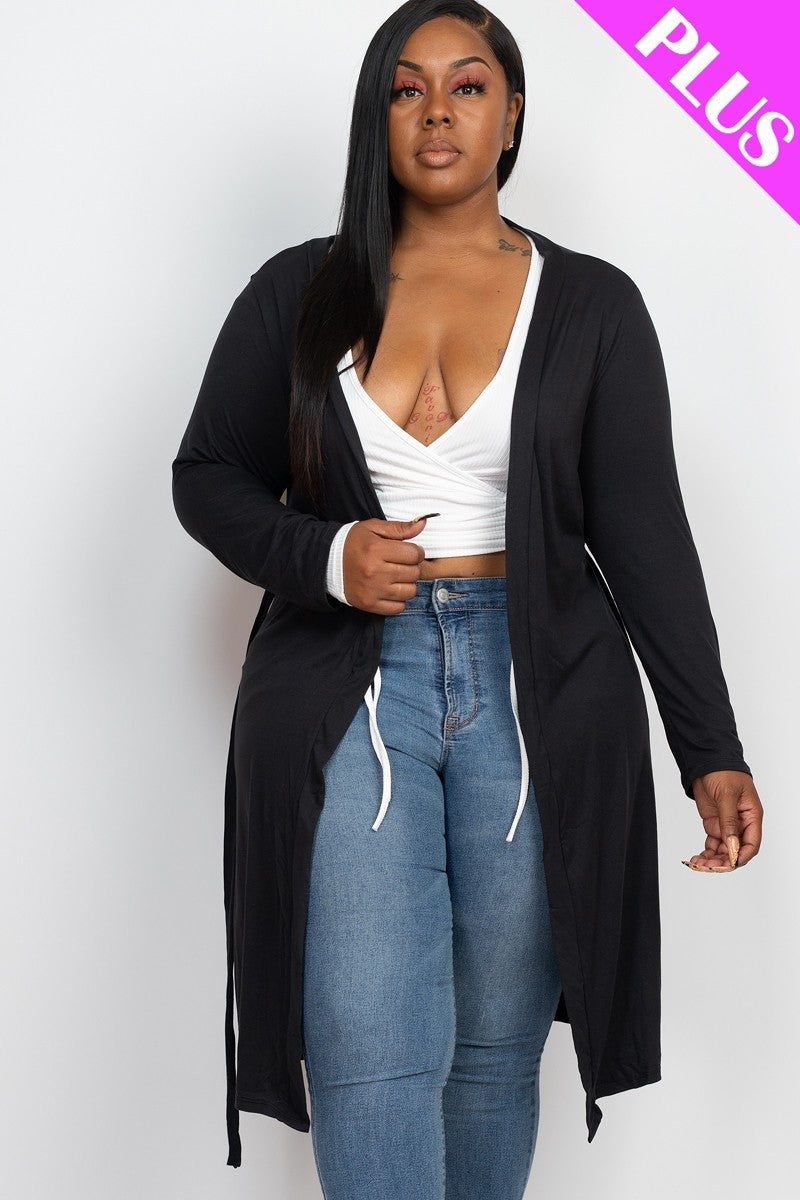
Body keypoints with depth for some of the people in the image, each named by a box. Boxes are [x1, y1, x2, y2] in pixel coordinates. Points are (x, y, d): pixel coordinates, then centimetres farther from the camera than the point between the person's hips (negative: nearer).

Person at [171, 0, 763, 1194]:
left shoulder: (592, 306, 4)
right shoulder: (298, 291, 6)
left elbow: (646, 534, 2)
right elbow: (209, 475, 10)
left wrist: (710, 749, -3)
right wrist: (322, 557, -11)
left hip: (536, 692, 0)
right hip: (347, 690, 0)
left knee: (498, 1042, 8)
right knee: (372, 1052, -7)